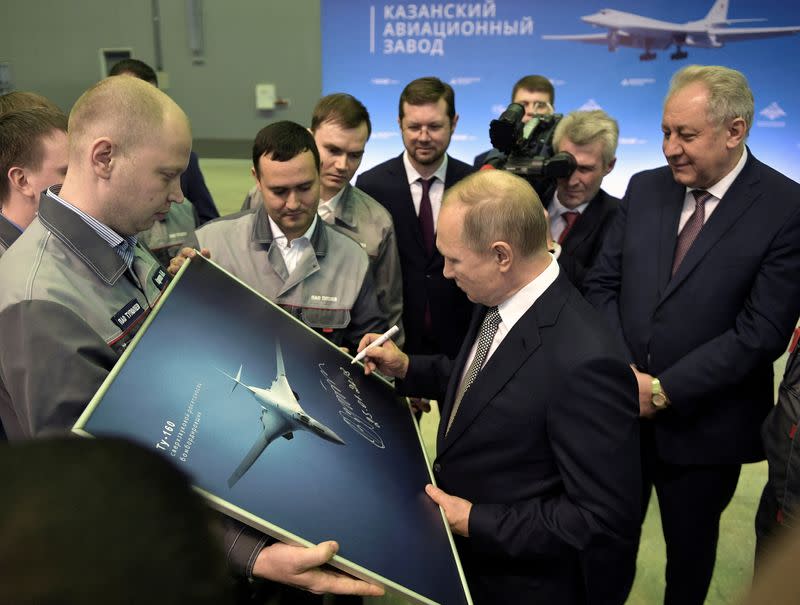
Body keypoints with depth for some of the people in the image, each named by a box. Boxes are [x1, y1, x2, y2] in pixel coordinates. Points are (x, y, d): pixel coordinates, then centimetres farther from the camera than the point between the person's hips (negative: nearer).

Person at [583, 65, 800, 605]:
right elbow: (602, 284, 2)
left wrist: (663, 390, -17)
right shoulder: (645, 188, 1)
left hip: (704, 423, -3)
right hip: (621, 406, 3)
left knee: (690, 542, 19)